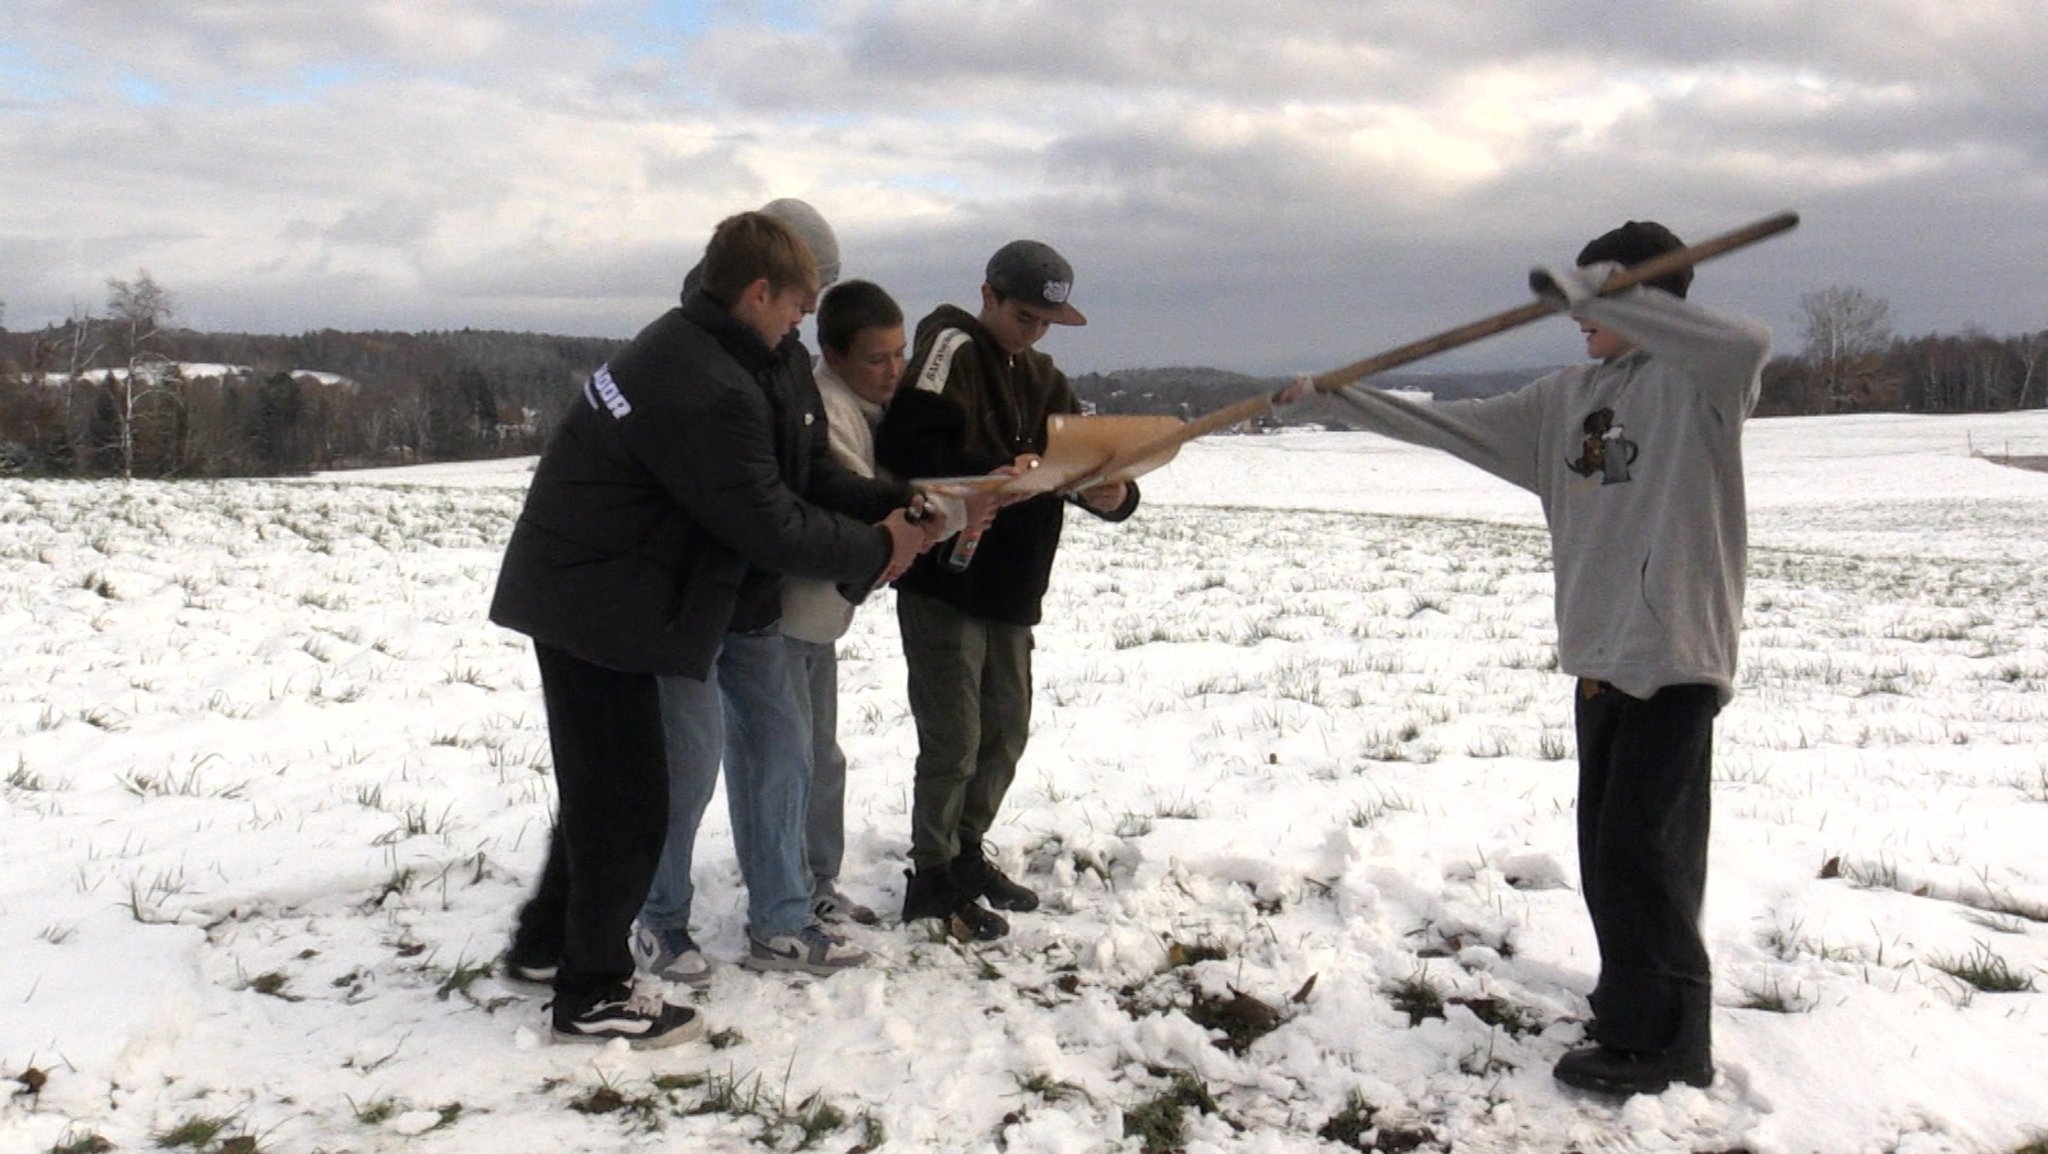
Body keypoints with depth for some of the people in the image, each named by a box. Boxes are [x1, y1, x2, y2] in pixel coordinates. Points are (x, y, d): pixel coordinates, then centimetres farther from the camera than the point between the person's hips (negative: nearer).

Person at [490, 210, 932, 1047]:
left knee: (600, 785, 22)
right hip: (602, 608, -10)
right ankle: (592, 994, 15)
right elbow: (772, 529, -20)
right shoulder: (716, 395, -25)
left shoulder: (677, 342, 7)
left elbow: (761, 484, 14)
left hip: (573, 591, 10)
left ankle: (547, 943, 37)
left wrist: (873, 520, 11)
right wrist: (878, 549, -5)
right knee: (628, 805, 1)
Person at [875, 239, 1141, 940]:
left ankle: (966, 855, 34)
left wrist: (1113, 493, -15)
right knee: (953, 741, -2)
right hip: (943, 585, -8)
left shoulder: (1042, 379, 14)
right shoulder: (952, 349, -10)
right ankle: (932, 880, 15)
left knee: (1006, 731, 17)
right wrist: (989, 475, -36)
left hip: (1011, 590, 8)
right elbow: (902, 448, -25)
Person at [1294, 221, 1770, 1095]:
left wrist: (1599, 296, -33)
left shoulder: (1697, 382, -8)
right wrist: (1344, 398, 14)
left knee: (1640, 851, -4)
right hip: (1599, 652, 7)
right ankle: (1634, 1003, 27)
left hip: (1675, 655, -7)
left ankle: (1662, 1041, 8)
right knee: (1607, 849, 13)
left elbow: (1748, 345, -31)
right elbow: (1456, 428, 16)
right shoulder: (1568, 398, 13)